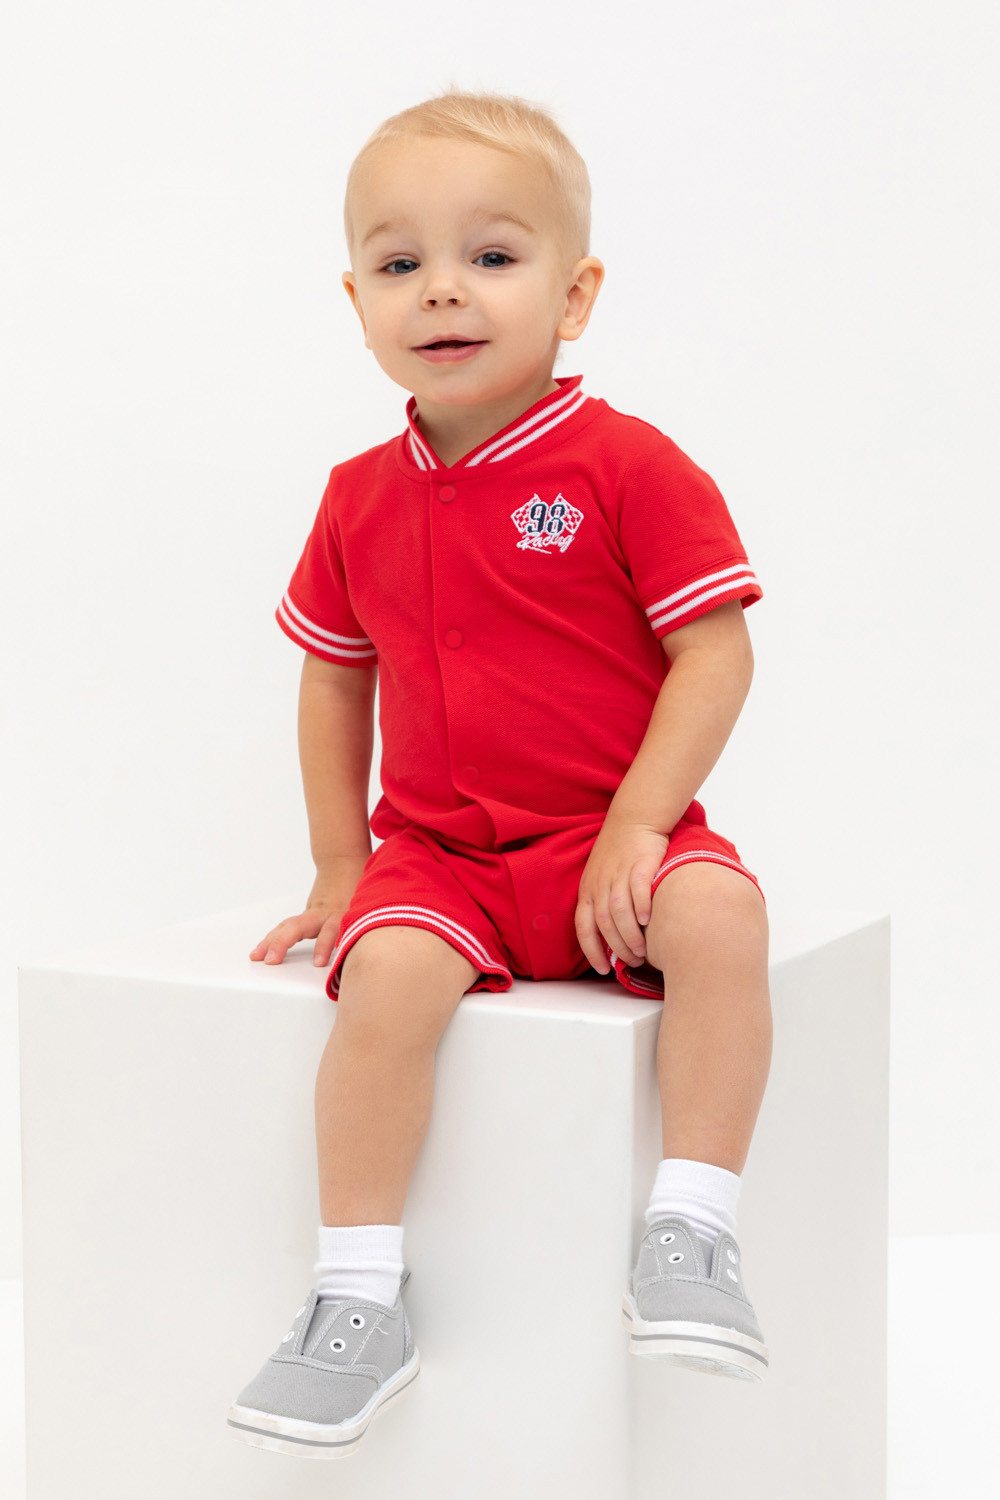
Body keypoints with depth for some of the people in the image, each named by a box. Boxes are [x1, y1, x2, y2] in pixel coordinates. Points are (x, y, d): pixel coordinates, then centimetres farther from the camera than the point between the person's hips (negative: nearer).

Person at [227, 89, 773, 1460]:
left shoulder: (628, 468, -7)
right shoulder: (361, 499, 6)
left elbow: (715, 652, -9)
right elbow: (334, 676, 18)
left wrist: (637, 831, -17)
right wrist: (339, 864, 13)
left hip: (612, 845, -2)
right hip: (437, 856, 2)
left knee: (720, 912, -32)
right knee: (390, 972, -28)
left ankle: (690, 1233, -23)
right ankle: (361, 1296, -18)